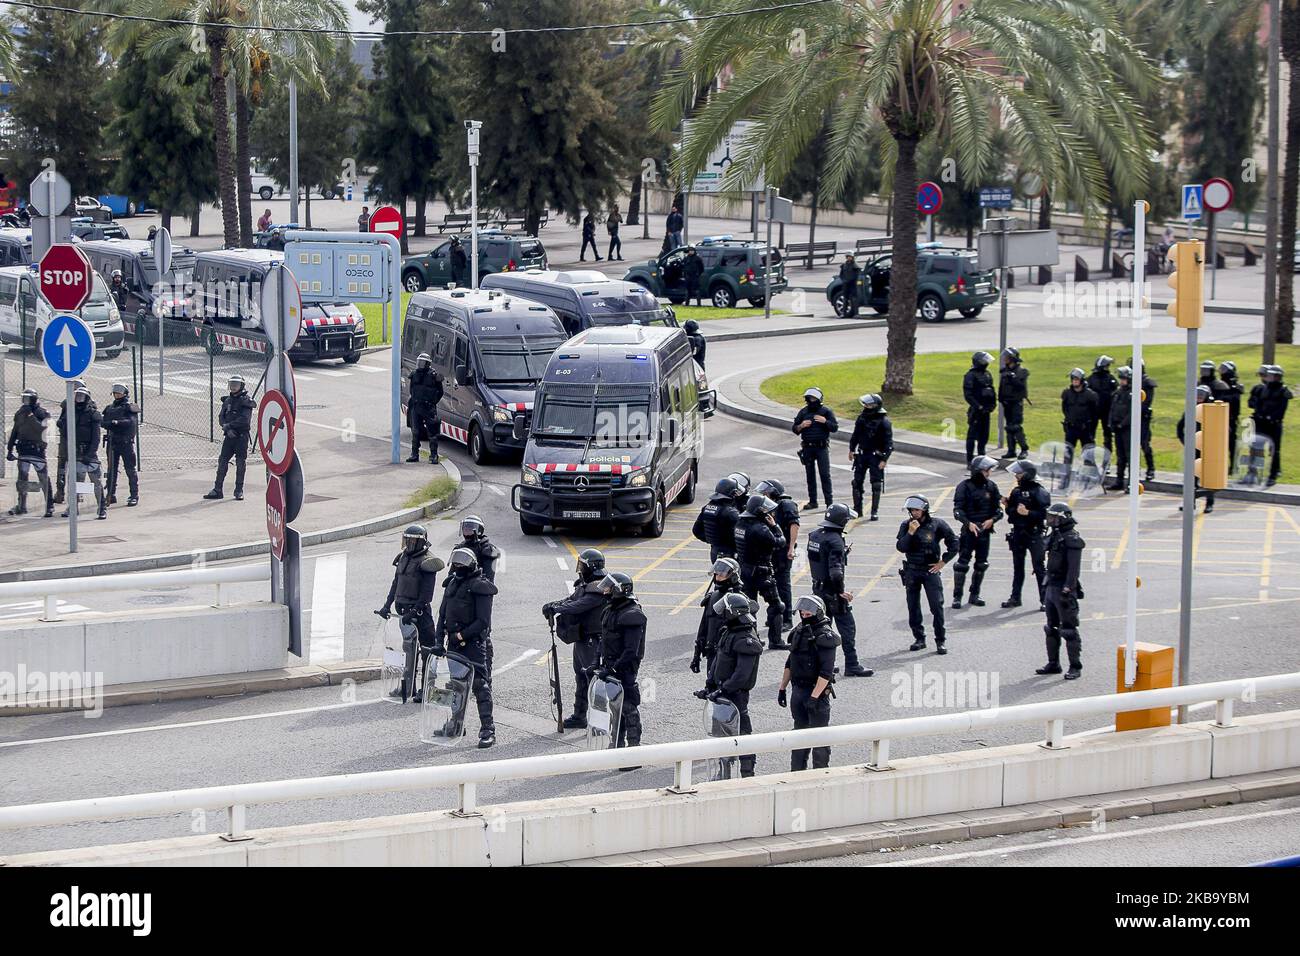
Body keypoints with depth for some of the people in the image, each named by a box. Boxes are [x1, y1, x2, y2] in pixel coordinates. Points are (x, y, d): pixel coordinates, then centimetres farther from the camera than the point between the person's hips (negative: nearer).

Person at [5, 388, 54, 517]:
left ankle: (50, 506, 2)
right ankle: (22, 506, 9)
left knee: (44, 479, -4)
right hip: (23, 451, 4)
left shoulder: (42, 413, -3)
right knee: (22, 478, 1)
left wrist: (31, 416, -25)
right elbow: (14, 432, 17)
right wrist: (9, 450, 14)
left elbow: (41, 427, -21)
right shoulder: (19, 414, 11)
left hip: (38, 450, -4)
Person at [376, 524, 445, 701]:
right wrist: (387, 605, 13)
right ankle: (407, 687, 19)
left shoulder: (426, 562, -13)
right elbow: (396, 583, 19)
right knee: (408, 648, 13)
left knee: (427, 649, -2)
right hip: (404, 608, 8)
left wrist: (415, 611, -23)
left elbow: (427, 592, -17)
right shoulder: (403, 557, 12)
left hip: (420, 610, -8)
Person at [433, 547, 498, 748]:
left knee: (480, 685, -10)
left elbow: (483, 621, -15)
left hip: (475, 643, -8)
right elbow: (442, 615, 13)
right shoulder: (452, 584, 11)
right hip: (455, 643, 8)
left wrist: (460, 636, -16)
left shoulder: (480, 587, -11)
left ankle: (488, 730, -11)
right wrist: (439, 642, 4)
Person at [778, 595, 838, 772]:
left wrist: (814, 696, -25)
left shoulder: (825, 636, -16)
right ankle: (797, 772, 24)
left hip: (817, 691, -8)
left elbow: (826, 671, -21)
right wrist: (782, 688, 14)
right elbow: (790, 663, 17)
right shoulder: (799, 631, 8)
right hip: (798, 690, 8)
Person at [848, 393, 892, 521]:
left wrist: (884, 460, -17)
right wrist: (852, 449, 18)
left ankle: (875, 511, 5)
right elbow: (856, 434, 17)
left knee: (876, 485, -2)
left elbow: (889, 443, -12)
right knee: (857, 482, 7)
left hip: (876, 456, -6)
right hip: (861, 455, 6)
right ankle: (857, 509, 18)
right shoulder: (862, 417, 4)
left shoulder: (884, 421, -13)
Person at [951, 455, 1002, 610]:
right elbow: (958, 510, -10)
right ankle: (957, 597, -1)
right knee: (962, 563, -5)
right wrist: (969, 523, -24)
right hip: (969, 529, -5)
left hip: (985, 530, 5)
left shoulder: (991, 486, 6)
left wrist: (992, 520, -10)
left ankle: (974, 595, 23)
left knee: (981, 564, 10)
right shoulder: (965, 486, -7)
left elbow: (998, 508, 10)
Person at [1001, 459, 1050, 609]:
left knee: (1039, 568, -3)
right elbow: (1010, 511, 16)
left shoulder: (1039, 492, -11)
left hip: (1034, 534, -7)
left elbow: (1044, 513, -17)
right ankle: (1015, 597, 21)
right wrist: (1007, 505, -4)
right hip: (1018, 533, 7)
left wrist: (1028, 513, -23)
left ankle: (1044, 600, 1)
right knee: (1017, 567, 13)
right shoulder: (1016, 491, 10)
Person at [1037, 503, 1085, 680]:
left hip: (1064, 589, -10)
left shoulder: (1072, 539, -15)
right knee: (1052, 628, 15)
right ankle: (1053, 664, 24)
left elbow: (1074, 567, -21)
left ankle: (1075, 667, -1)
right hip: (1052, 587, 10)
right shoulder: (1055, 536, 13)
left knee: (1069, 629, -6)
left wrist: (1067, 590, -25)